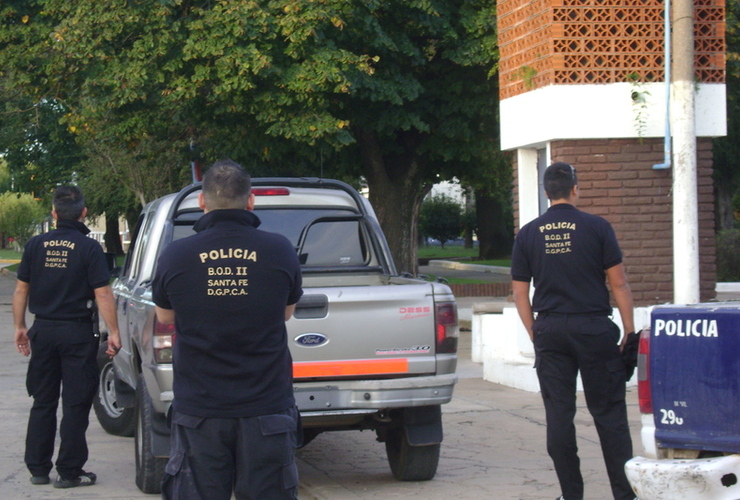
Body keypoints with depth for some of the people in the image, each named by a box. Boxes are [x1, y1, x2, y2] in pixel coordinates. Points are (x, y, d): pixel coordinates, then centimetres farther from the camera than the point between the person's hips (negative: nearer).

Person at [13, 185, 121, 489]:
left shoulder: (36, 245, 1)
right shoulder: (89, 248, -10)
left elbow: (21, 289, 6)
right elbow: (103, 294, -13)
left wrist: (20, 326, 16)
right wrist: (113, 333, -7)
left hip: (43, 330, 4)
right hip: (77, 332, -4)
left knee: (42, 403, 13)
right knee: (75, 406, 3)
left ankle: (38, 469, 16)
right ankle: (69, 472, 4)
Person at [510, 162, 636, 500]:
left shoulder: (528, 234, 5)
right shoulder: (596, 227, -3)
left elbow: (520, 293, 7)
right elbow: (618, 284, -3)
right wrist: (629, 332, 3)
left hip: (549, 330, 2)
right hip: (593, 327, -2)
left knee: (559, 414, 6)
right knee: (609, 412, 3)